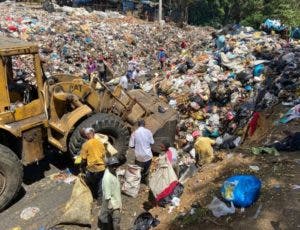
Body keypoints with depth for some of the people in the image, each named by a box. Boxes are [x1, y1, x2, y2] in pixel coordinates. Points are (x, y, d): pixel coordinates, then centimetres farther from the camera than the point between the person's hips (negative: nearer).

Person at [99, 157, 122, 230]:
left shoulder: (113, 172, -7)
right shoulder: (107, 177, -34)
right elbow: (107, 193, -27)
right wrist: (110, 205, -21)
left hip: (116, 198, 9)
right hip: (112, 201, -8)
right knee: (116, 218, 4)